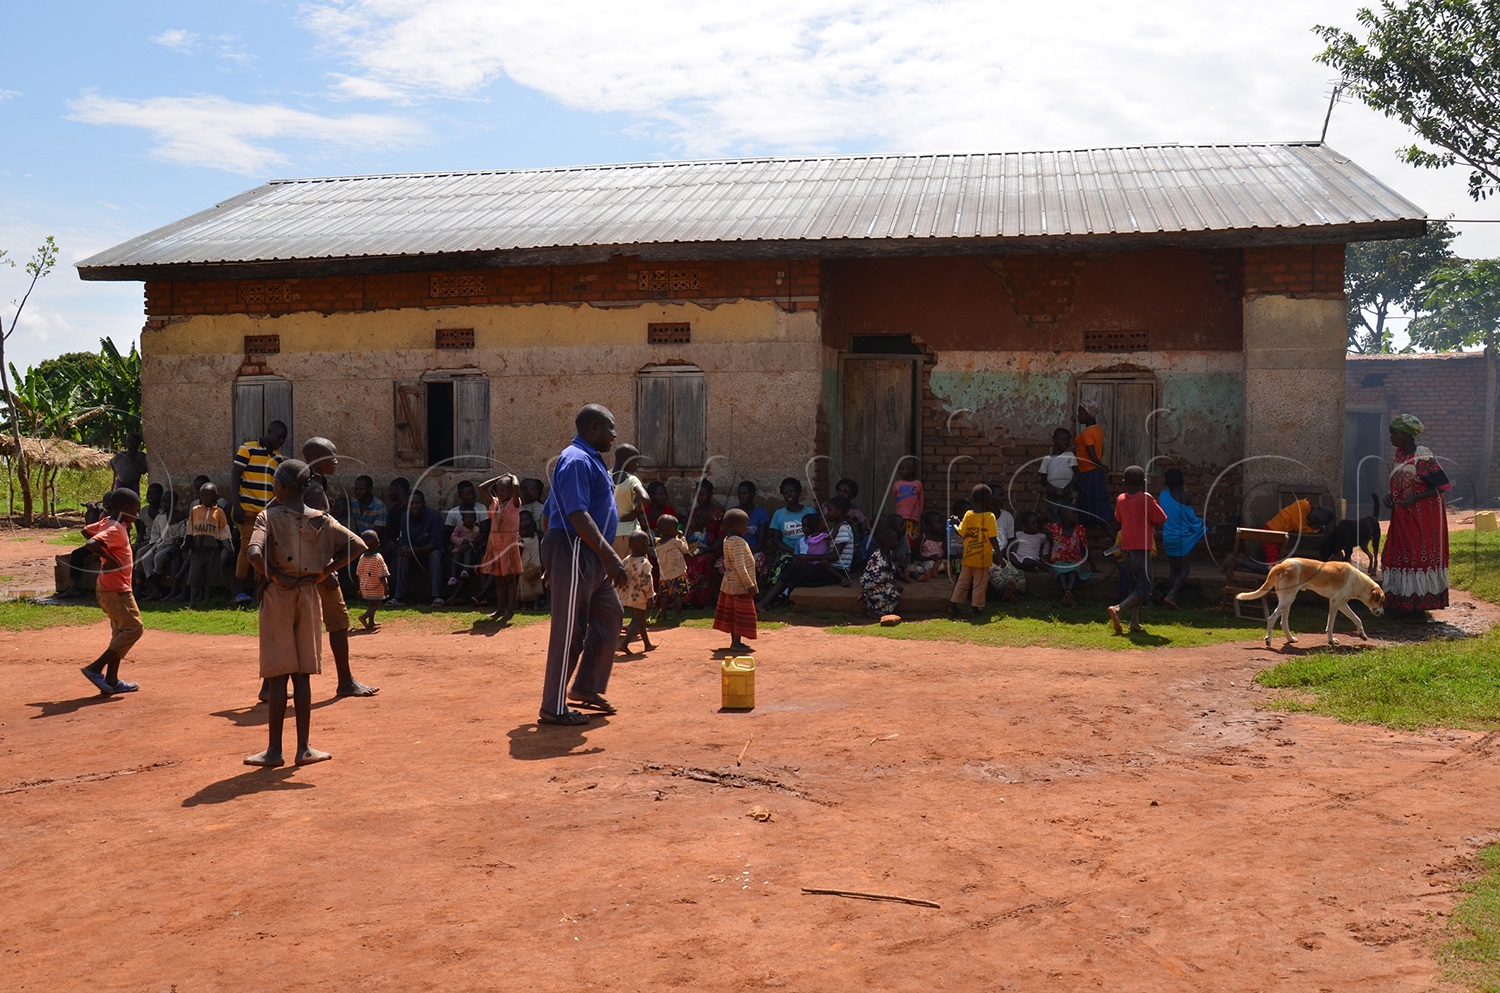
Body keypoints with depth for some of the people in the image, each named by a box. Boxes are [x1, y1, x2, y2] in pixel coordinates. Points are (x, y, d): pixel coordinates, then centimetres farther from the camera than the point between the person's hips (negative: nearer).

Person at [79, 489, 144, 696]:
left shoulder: (107, 522, 9)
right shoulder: (116, 529, -20)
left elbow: (86, 530, 24)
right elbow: (91, 543, -34)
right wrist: (110, 559, -23)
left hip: (109, 588, 10)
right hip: (116, 589, -10)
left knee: (121, 632, 15)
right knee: (133, 628, -6)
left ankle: (111, 680, 16)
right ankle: (95, 669, -7)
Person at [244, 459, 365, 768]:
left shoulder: (269, 517, -8)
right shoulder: (321, 519, 2)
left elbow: (254, 553, -25)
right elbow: (357, 545, -5)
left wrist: (273, 575, -9)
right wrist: (325, 571, 0)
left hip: (278, 595, -3)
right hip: (309, 595, 3)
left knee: (277, 675, 2)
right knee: (302, 675, 9)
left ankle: (274, 750, 7)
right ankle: (303, 748, 11)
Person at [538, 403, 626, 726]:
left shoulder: (590, 460, 18)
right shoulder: (577, 460, -15)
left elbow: (550, 511, 23)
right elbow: (578, 516, -25)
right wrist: (610, 557, -28)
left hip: (592, 557, 11)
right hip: (574, 553, -11)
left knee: (609, 615, 16)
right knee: (570, 630, -5)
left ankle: (585, 688, 25)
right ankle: (554, 708, 3)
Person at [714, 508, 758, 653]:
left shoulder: (727, 540, 8)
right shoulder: (738, 542, -21)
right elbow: (740, 567, -25)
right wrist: (750, 585, -21)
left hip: (729, 583, 10)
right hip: (740, 585, -10)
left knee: (733, 613, 13)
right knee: (742, 613, -3)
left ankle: (735, 641, 20)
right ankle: (736, 643, -2)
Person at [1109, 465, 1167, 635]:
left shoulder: (1120, 500, 6)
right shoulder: (1146, 499, -10)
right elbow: (1162, 519, -3)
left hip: (1126, 547, 6)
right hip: (1142, 547, -6)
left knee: (1134, 585, 16)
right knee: (1144, 588, -6)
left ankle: (1135, 622, 9)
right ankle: (1118, 609, -27)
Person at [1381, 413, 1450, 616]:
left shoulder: (1422, 457, -17)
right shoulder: (1401, 455, 9)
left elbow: (1441, 485, -17)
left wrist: (1414, 498, -23)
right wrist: (1391, 496, 2)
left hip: (1422, 516, -9)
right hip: (1403, 516, 9)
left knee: (1419, 557, -3)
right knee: (1401, 555, 10)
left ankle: (1417, 605, 4)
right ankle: (1403, 604, 18)